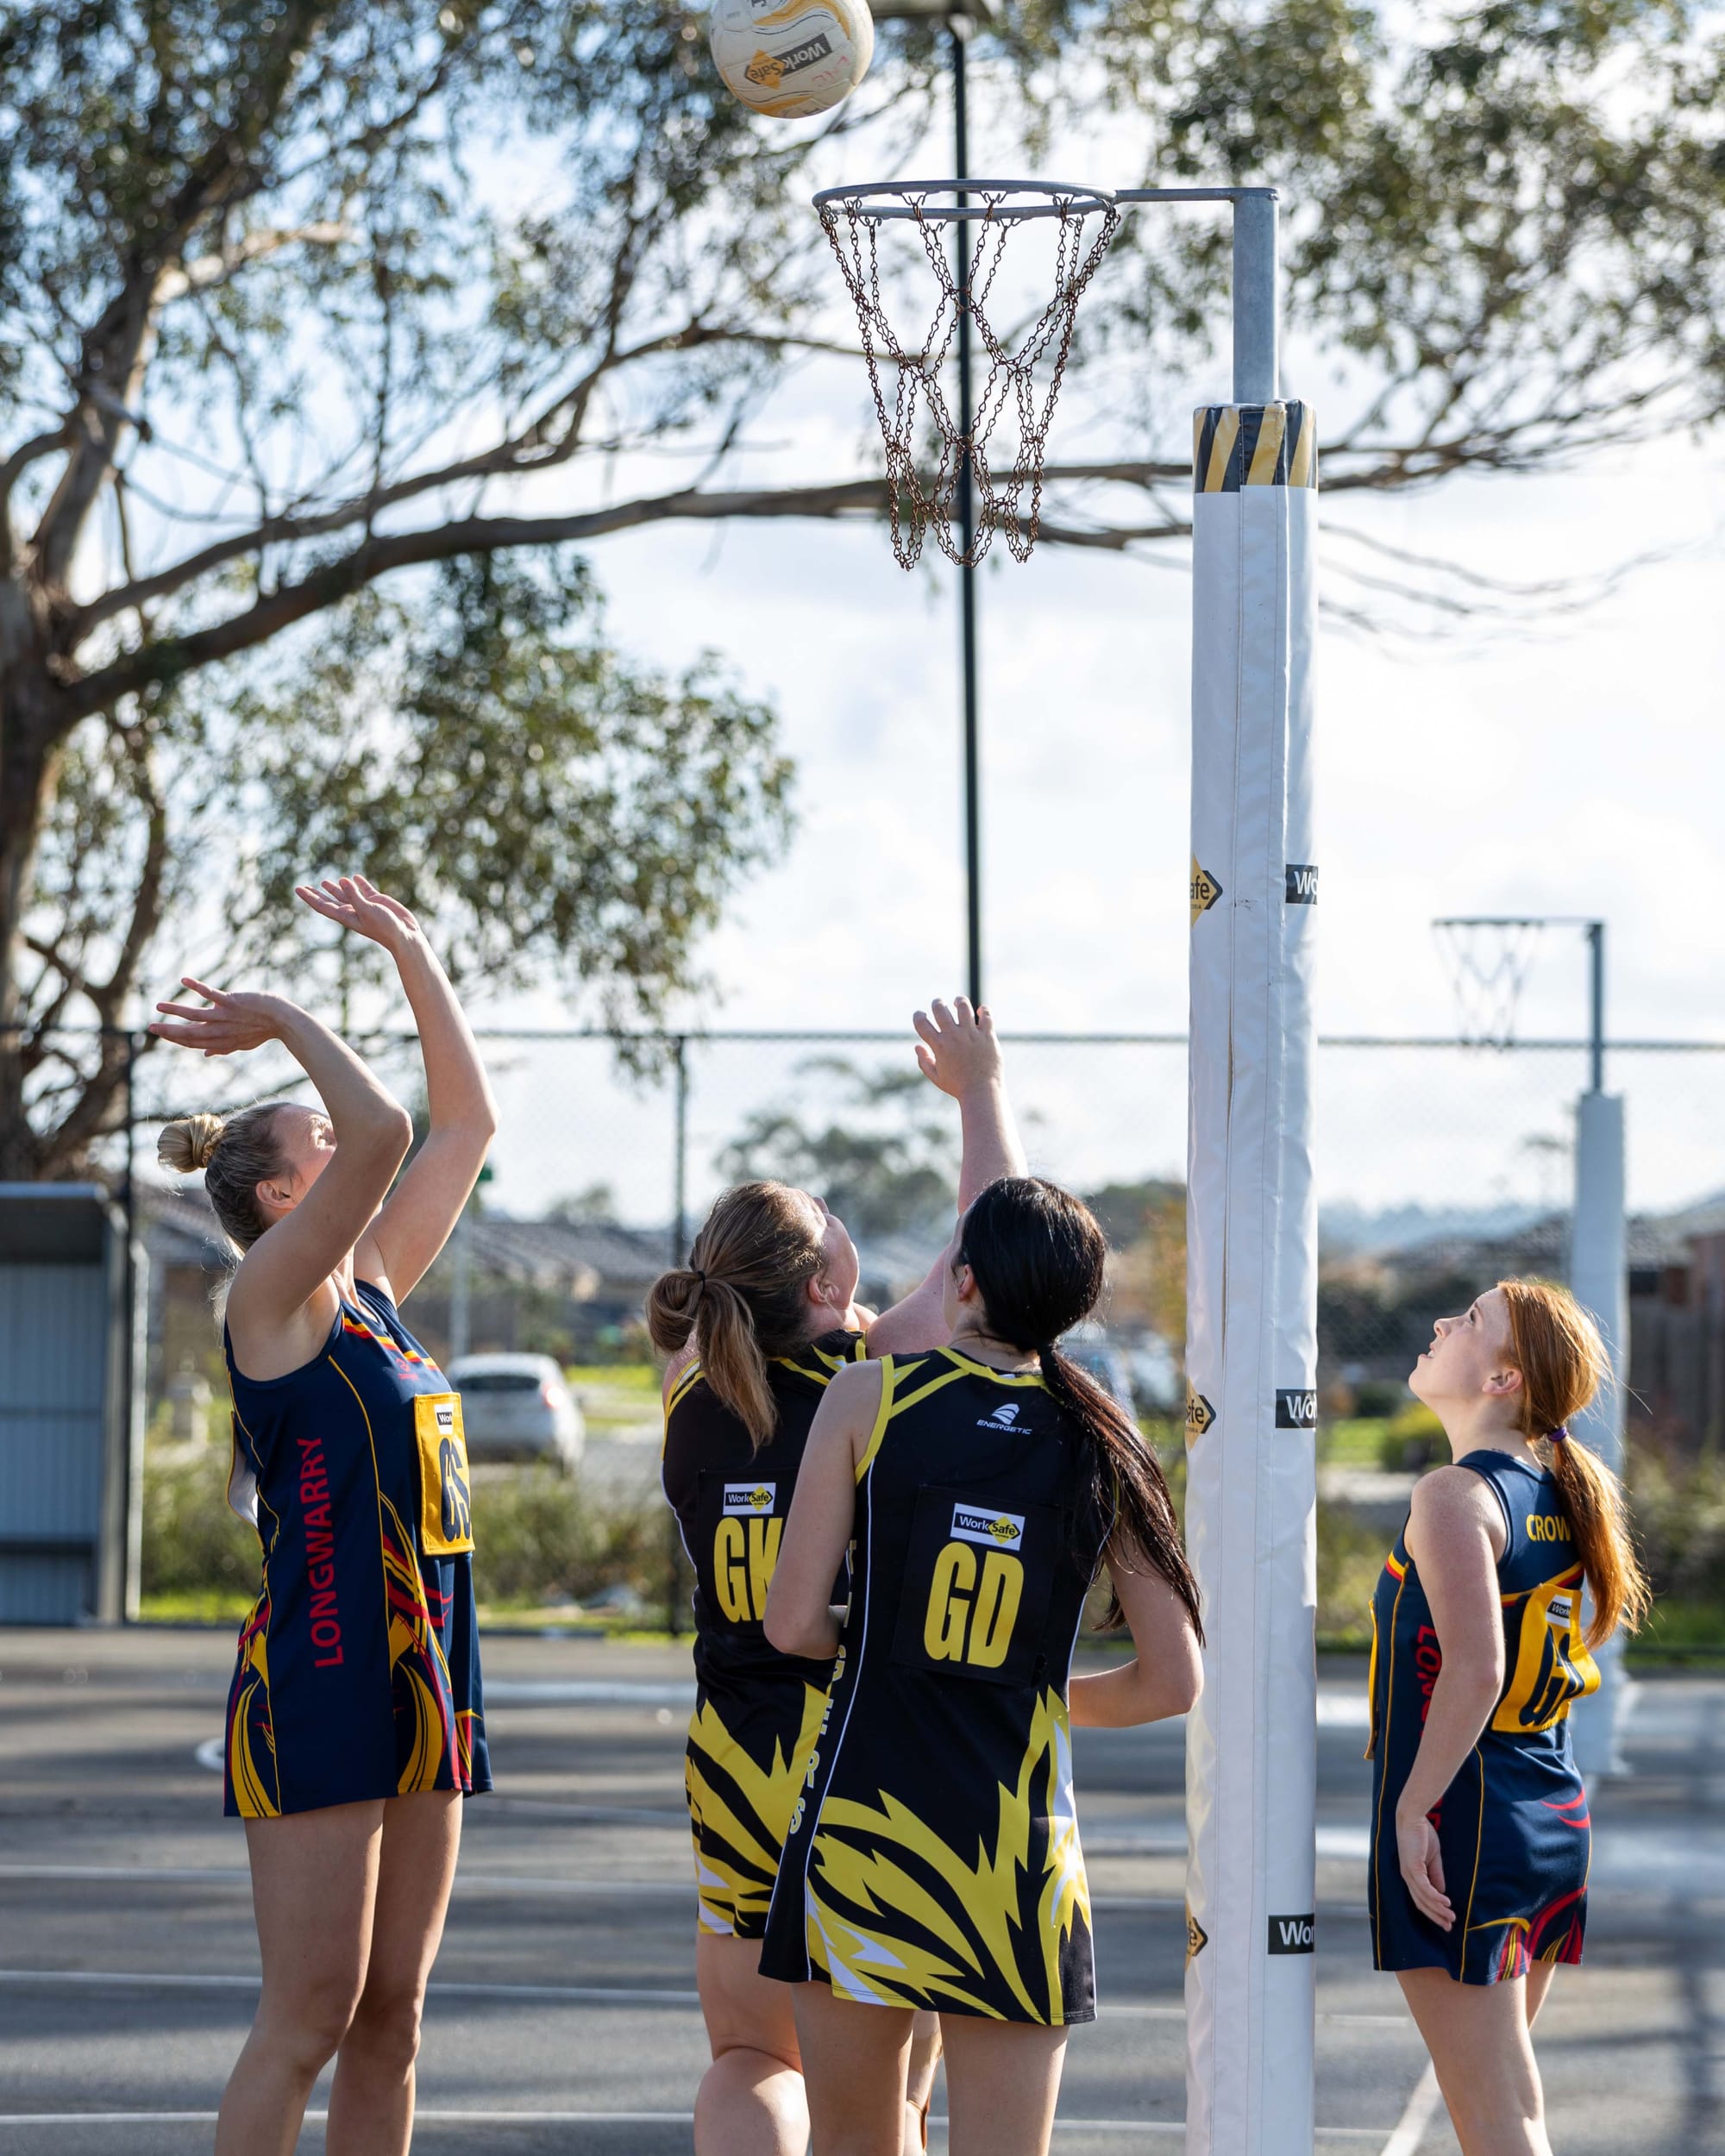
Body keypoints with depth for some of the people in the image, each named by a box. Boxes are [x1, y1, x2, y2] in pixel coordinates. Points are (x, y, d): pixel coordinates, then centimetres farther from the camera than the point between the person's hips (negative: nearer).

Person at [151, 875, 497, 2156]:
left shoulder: (373, 1290, 14)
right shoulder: (272, 1299, -9)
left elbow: (467, 1124, 19)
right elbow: (382, 1129, -23)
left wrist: (412, 953, 16)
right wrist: (284, 1019, -9)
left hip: (419, 1688, 8)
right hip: (317, 1689, -8)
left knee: (391, 2015, 9)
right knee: (309, 2019, -7)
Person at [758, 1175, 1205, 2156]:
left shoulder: (869, 1395, -3)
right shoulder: (1102, 1443, 2)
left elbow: (793, 1623, -4)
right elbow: (1173, 1681, 4)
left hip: (863, 1810, -1)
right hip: (1020, 1848, 1)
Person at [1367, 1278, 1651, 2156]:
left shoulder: (1453, 1495, -14)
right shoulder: (1554, 1493, 10)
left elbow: (1475, 1668, -23)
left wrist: (1413, 1809, -20)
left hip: (1462, 1823, -8)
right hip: (1553, 1816, 8)